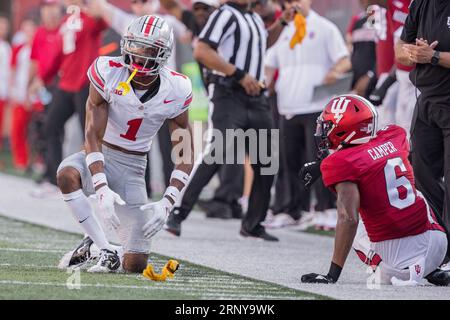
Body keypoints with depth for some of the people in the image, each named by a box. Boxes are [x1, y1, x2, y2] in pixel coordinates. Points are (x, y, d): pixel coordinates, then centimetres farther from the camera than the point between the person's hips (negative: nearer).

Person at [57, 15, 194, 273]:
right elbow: (93, 135, -19)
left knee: (135, 265, -8)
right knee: (67, 175, -39)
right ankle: (105, 249, -21)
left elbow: (185, 156, -5)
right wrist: (102, 189, -31)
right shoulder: (108, 73, -17)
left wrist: (167, 204, -19)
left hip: (132, 167, 1)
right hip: (99, 158, -1)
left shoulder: (175, 91, -11)